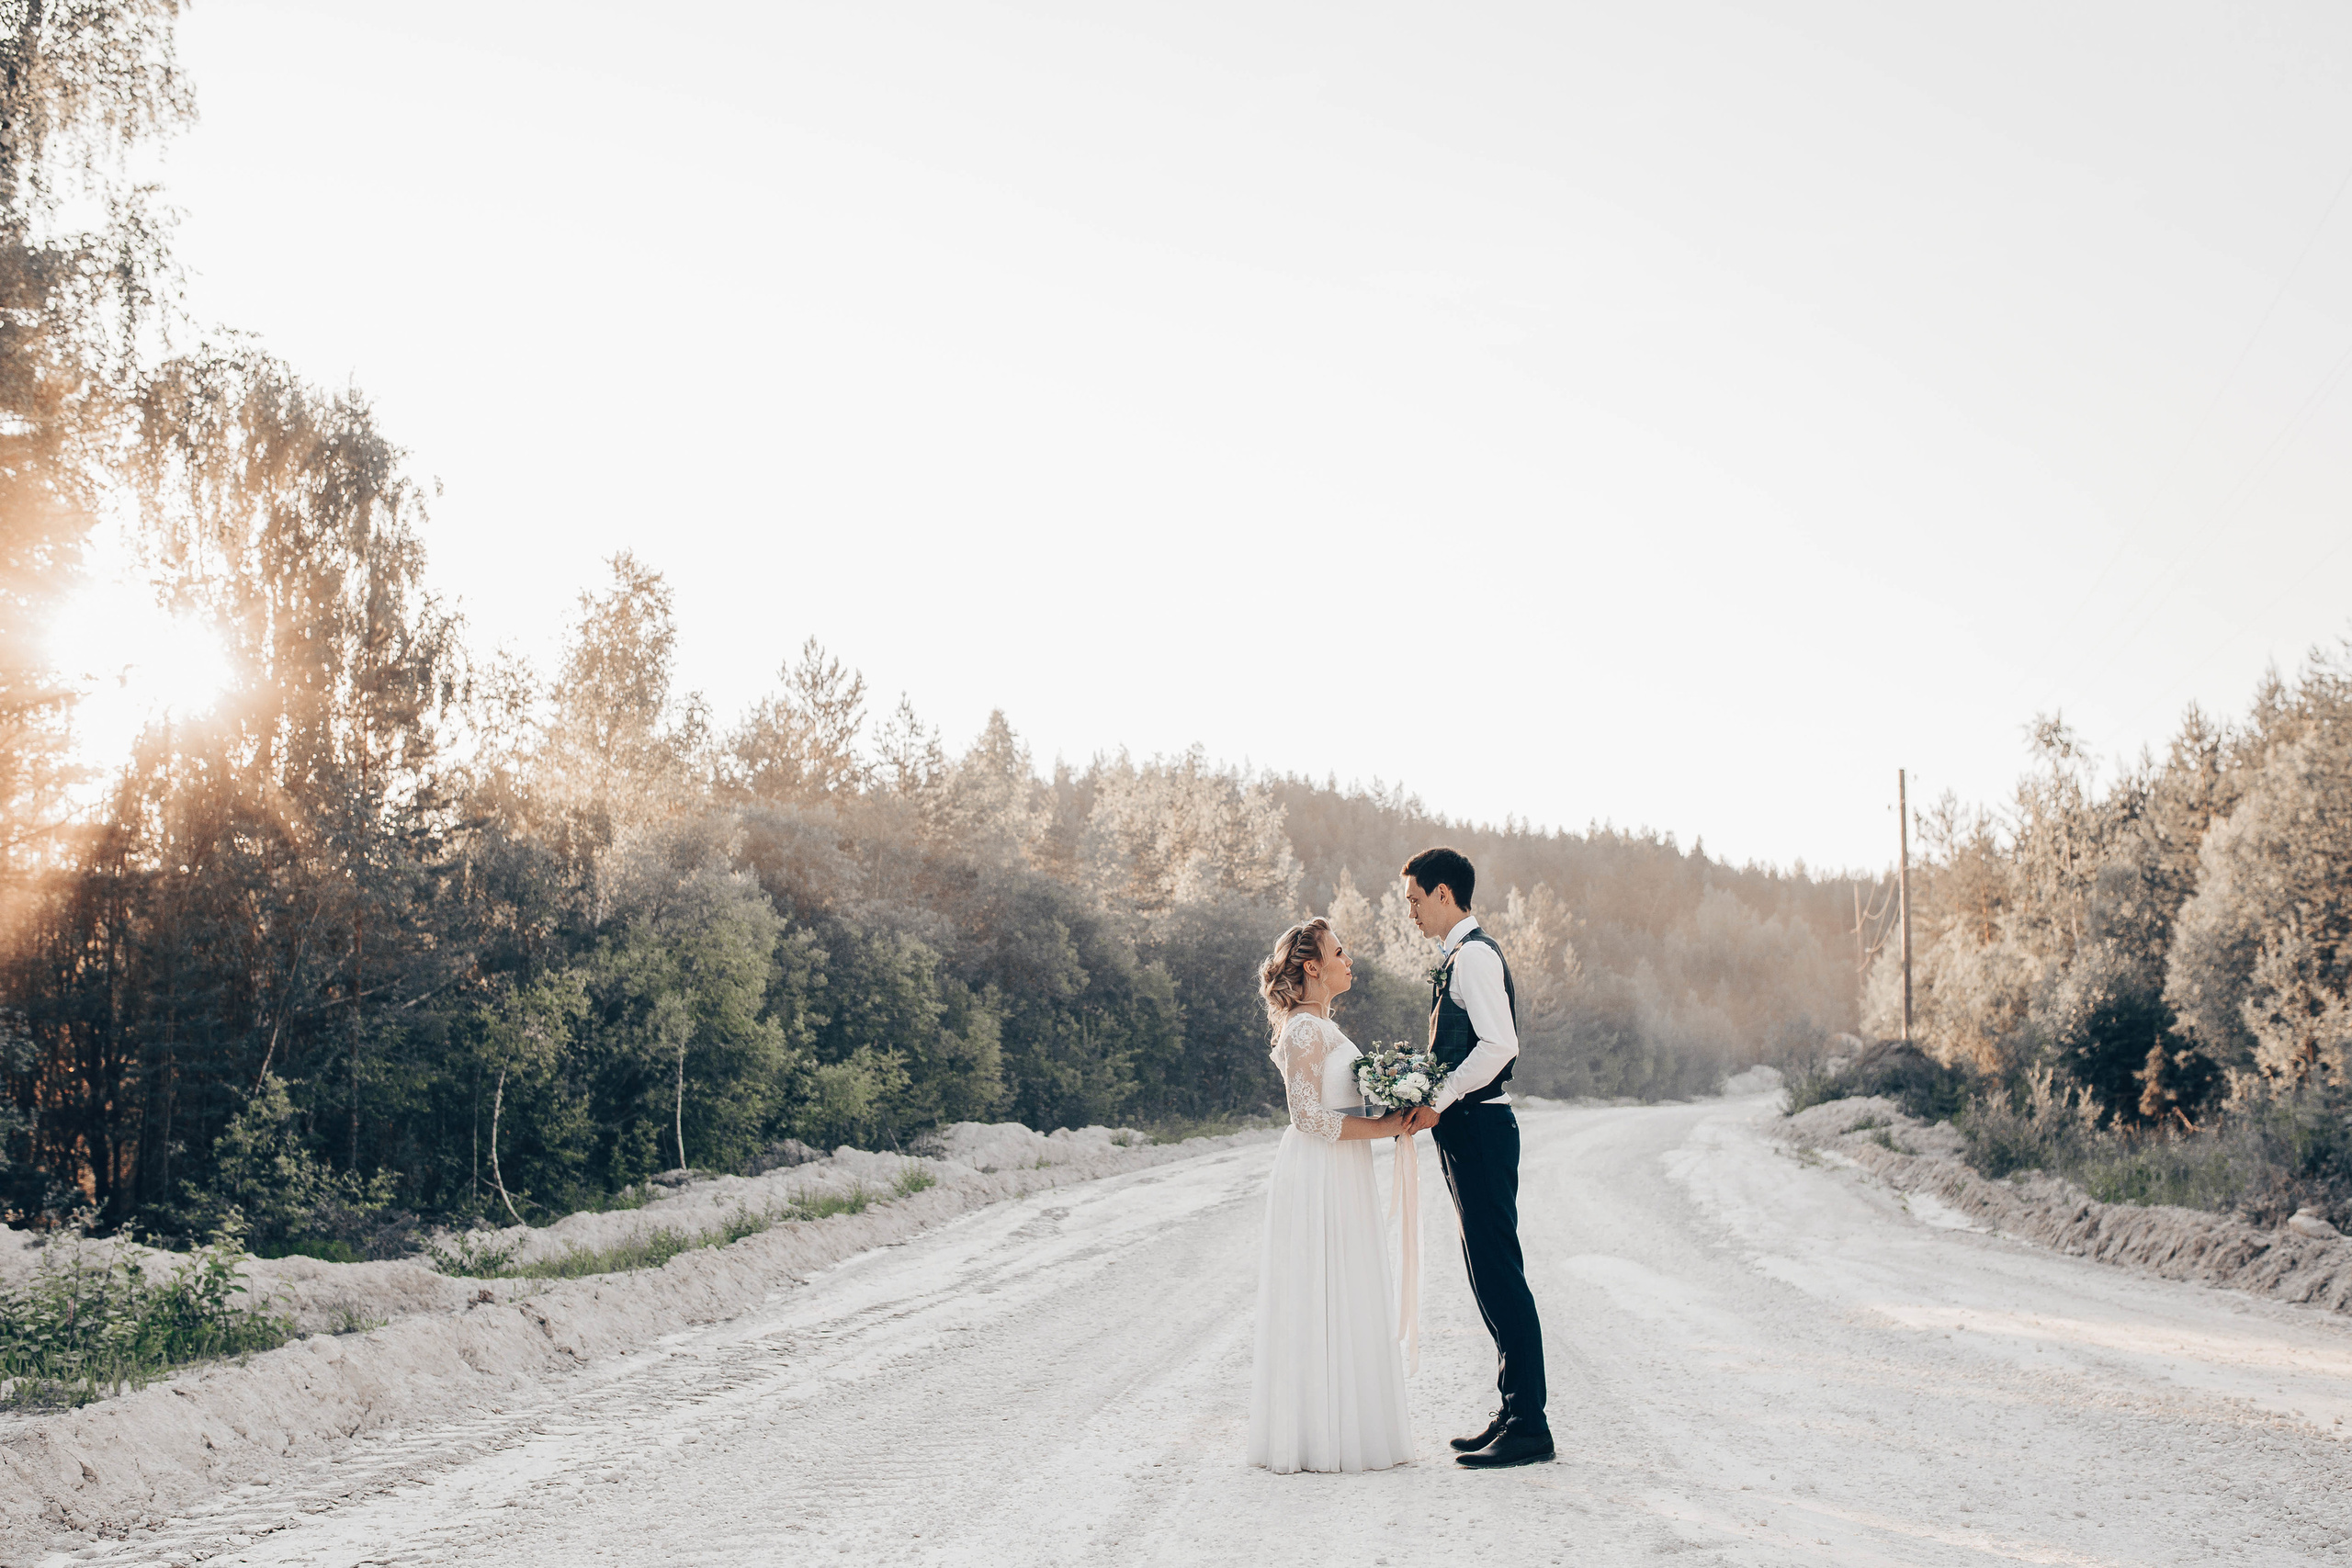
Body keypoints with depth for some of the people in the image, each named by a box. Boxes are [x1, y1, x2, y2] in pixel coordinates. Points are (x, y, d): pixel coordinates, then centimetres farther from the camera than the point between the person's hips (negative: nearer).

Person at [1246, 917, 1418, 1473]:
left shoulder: (1322, 1027, 17)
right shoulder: (1305, 1029, -14)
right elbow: (1308, 1116, -19)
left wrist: (1391, 1113, 8)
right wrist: (1381, 1128, -16)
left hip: (1339, 1178, 10)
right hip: (1318, 1179, -10)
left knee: (1341, 1306, 11)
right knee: (1324, 1303, -6)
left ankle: (1339, 1431, 17)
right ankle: (1321, 1435, -1)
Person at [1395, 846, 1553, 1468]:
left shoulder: (1474, 955, -13)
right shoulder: (1456, 959, 19)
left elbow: (1499, 1044, -24)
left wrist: (1437, 1102, -20)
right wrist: (1427, 1103, 10)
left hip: (1480, 1130, -11)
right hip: (1466, 1129, 11)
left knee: (1498, 1271, -9)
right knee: (1488, 1271, 13)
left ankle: (1529, 1426, -6)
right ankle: (1514, 1410, 19)